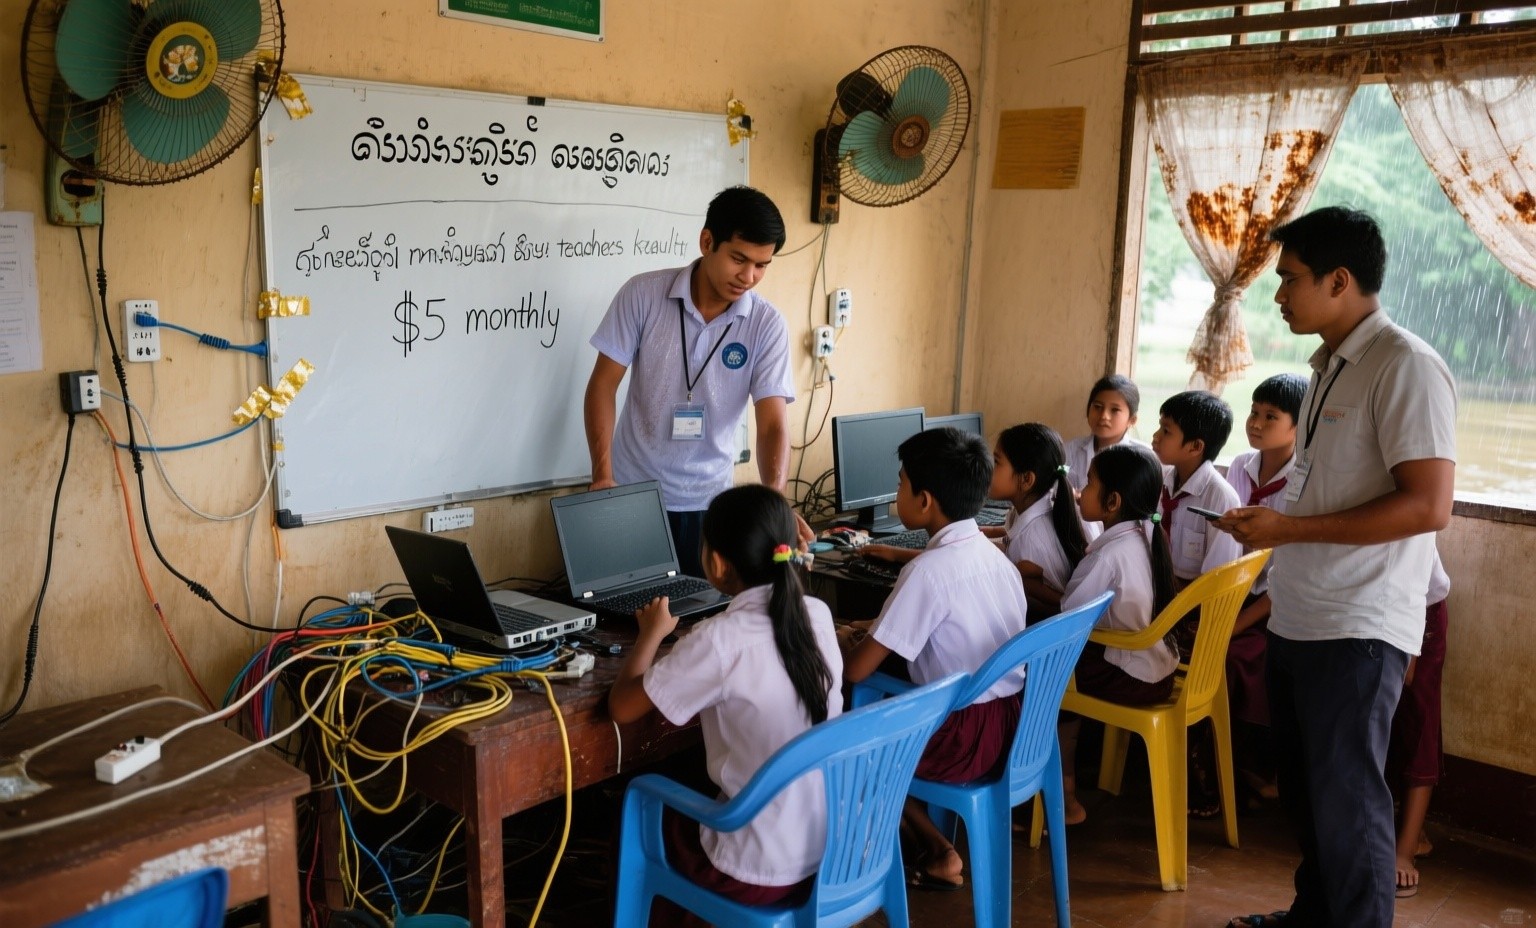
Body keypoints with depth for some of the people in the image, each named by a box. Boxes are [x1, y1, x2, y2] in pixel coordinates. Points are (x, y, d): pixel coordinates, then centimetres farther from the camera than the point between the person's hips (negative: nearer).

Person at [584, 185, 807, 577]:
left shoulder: (767, 326, -9)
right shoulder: (642, 294, -10)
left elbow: (772, 423, -13)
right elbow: (603, 385, -6)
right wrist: (602, 475, -15)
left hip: (706, 501, 1)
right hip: (632, 492, 0)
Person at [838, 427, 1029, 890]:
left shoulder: (928, 571, -20)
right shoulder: (988, 552, 5)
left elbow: (856, 670, -18)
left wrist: (843, 641, 4)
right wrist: (877, 628, 15)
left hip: (968, 736, -8)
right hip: (1012, 717, 8)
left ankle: (937, 853, 16)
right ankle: (933, 850, 21)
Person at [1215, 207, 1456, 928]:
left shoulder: (1405, 367, -14)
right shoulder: (1331, 367, 14)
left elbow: (1427, 505, -22)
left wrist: (1289, 530, -20)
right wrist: (1264, 517, 7)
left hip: (1357, 631, -9)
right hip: (1297, 619, 9)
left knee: (1346, 801, 2)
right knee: (1303, 788, 20)